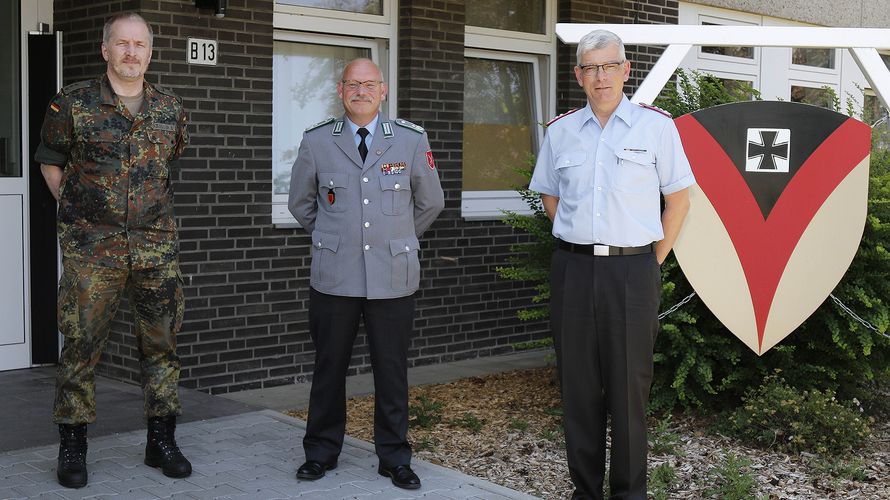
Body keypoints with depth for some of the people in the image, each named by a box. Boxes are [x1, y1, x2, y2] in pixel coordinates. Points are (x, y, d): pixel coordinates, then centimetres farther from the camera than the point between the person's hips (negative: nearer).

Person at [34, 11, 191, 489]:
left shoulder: (170, 107, 7)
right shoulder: (73, 103, -1)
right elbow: (50, 161, 10)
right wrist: (77, 209, 6)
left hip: (156, 247, 3)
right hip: (91, 248, -3)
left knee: (161, 343, 8)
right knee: (81, 344, -1)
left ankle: (161, 440, 20)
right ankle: (72, 446, 12)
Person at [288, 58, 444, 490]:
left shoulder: (412, 140, 1)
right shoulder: (316, 141, 3)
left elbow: (431, 203, 14)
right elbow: (300, 202, 17)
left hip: (393, 278, 0)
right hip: (333, 277, 1)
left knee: (392, 370, 6)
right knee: (329, 368, 9)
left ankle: (394, 458, 19)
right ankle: (321, 452, 24)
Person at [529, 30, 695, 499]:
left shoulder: (656, 126, 0)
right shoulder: (560, 131, 8)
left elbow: (678, 200, 4)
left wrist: (652, 262, 2)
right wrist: (580, 246, 12)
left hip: (632, 271, -3)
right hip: (573, 268, 3)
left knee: (629, 386, 1)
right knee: (578, 385, 7)